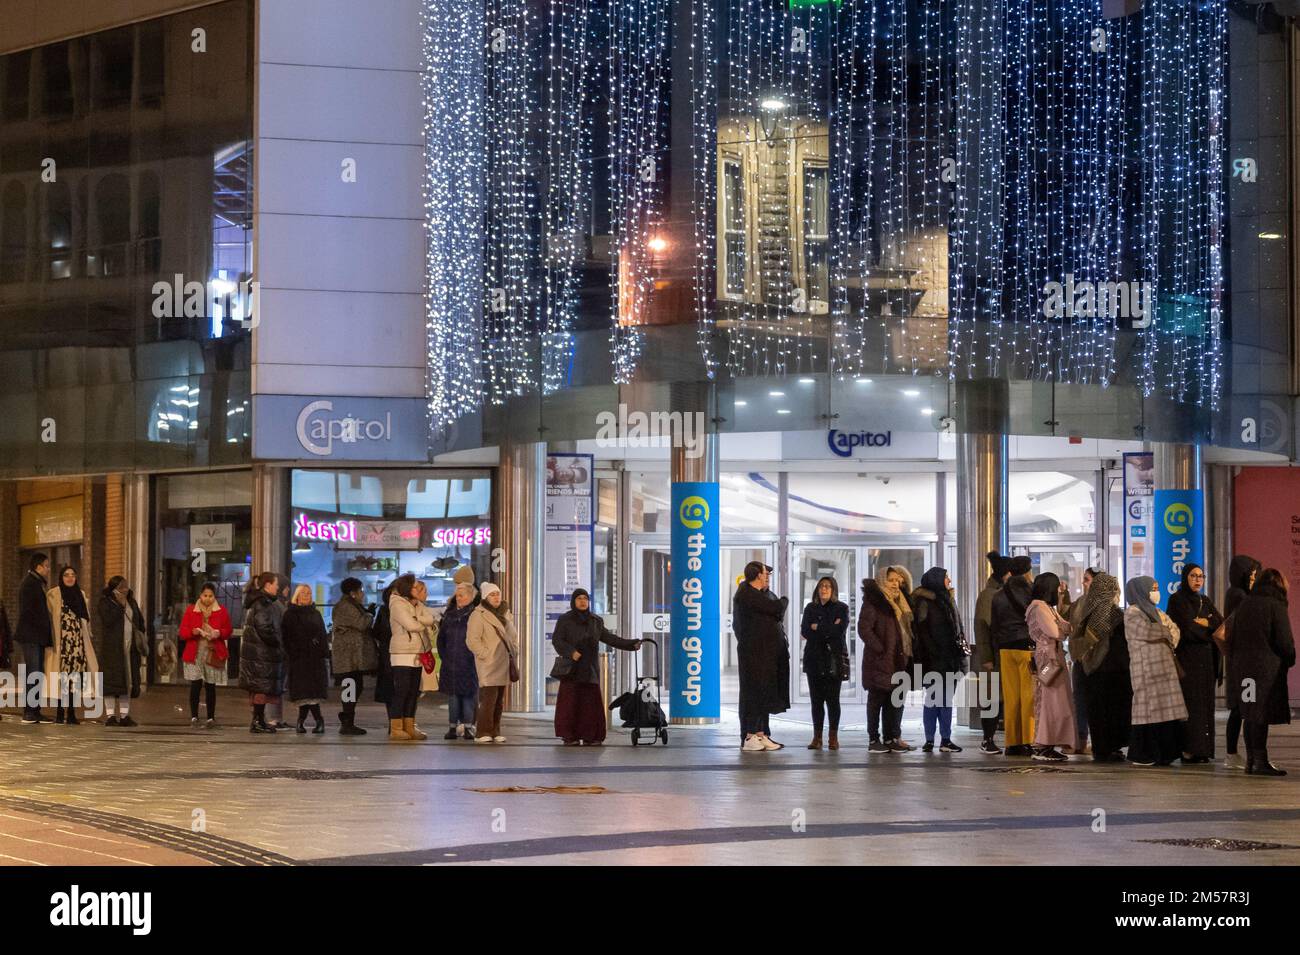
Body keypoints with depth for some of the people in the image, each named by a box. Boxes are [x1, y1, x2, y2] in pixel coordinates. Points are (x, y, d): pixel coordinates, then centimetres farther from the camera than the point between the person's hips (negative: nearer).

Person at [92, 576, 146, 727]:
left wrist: (140, 638, 8)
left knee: (128, 681, 4)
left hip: (130, 647, 6)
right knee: (111, 681, -7)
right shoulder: (104, 603, -3)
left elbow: (140, 621, 22)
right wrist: (120, 605, -14)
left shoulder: (131, 602, 16)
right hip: (111, 648, -6)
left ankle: (124, 715, 9)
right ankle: (110, 716, -6)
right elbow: (108, 620, -18)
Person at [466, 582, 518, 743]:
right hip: (488, 666, -8)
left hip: (503, 665, 8)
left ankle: (495, 732, 14)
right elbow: (472, 640, -14)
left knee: (499, 701, 9)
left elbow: (513, 635, 27)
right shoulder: (478, 615, -7)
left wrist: (514, 652, 14)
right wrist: (486, 655, -17)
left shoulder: (506, 614, 17)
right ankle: (482, 733, -10)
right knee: (489, 699, -13)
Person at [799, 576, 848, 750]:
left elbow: (840, 629, -12)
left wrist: (817, 628, -4)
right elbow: (804, 631, -1)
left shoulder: (841, 609, 5)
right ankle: (817, 737, 5)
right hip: (814, 658, 3)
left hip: (834, 659, -2)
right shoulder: (810, 608, 13)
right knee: (816, 698, 1)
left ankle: (833, 737, 3)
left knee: (832, 699, -3)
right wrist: (828, 629, -7)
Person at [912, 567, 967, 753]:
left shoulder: (947, 600, 17)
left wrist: (960, 652, 11)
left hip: (950, 659, 7)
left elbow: (957, 629, 20)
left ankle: (946, 739, 8)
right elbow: (922, 631, -12)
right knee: (933, 699, -4)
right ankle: (929, 740, 0)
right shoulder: (925, 602, -7)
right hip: (934, 660, -7)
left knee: (946, 699, 6)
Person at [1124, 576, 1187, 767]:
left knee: (1163, 707, 3)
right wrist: (1166, 633, 1)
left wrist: (1159, 633, -8)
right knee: (1148, 708, -9)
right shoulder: (1133, 613, -2)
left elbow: (1175, 629, 12)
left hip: (1164, 664, 8)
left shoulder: (1156, 612, 22)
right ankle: (1140, 755, -6)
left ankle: (1162, 752, 5)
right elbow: (1146, 631, -16)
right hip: (1145, 666, -8)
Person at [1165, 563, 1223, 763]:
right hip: (1187, 657, -7)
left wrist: (1205, 622, -12)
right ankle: (1189, 750, -12)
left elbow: (1221, 622, 4)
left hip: (1205, 658, 7)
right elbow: (1188, 629, -15)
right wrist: (1210, 625, 0)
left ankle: (1203, 749, 4)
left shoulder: (1205, 601, 17)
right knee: (1191, 701, -11)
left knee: (1205, 701, 3)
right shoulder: (1178, 600, -4)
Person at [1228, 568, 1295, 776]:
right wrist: (1290, 660, 7)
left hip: (1243, 666, 6)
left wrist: (1233, 668, 17)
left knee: (1250, 714, 11)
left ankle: (1251, 759, 14)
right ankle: (1260, 761, -6)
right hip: (1267, 668, -6)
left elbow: (1233, 636, 13)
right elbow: (1284, 640, -11)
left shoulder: (1243, 605, 11)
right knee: (1261, 714, -6)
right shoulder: (1275, 606, -9)